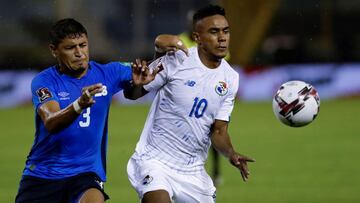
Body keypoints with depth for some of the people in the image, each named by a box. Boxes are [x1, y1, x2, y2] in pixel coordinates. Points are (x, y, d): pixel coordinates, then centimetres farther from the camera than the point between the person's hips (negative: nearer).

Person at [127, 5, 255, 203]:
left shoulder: (230, 79, 3)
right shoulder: (176, 61, -11)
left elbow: (218, 131, 6)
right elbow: (132, 94, -4)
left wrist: (231, 154, -14)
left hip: (193, 170, 6)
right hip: (154, 160, -6)